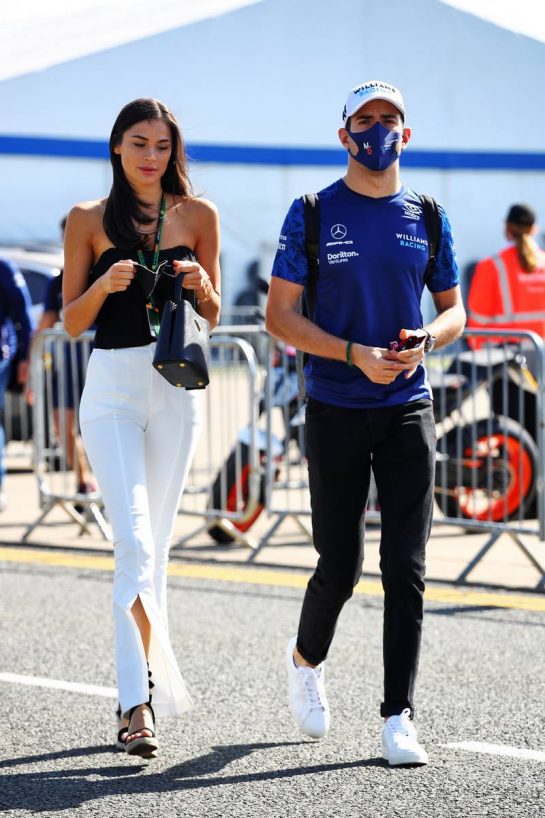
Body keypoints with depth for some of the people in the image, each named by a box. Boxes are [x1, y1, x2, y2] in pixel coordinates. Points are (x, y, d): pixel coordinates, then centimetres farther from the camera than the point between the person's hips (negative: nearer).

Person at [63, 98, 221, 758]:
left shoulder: (198, 215, 7)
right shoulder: (88, 220, 3)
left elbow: (212, 315, 13)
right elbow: (72, 321, 3)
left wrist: (200, 284, -9)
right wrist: (105, 284, -15)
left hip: (175, 387, 2)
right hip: (112, 387, -2)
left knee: (154, 544, 7)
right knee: (133, 540, -15)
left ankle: (137, 698, 15)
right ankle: (140, 699, -17)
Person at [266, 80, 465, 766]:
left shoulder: (426, 218, 9)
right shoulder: (313, 214, 0)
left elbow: (455, 309, 15)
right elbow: (279, 315, -3)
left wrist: (430, 337, -9)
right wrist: (356, 355, -16)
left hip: (408, 411, 2)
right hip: (336, 411, -2)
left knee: (405, 569, -4)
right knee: (340, 567, 1)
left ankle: (397, 719, 0)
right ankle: (306, 658, 33)